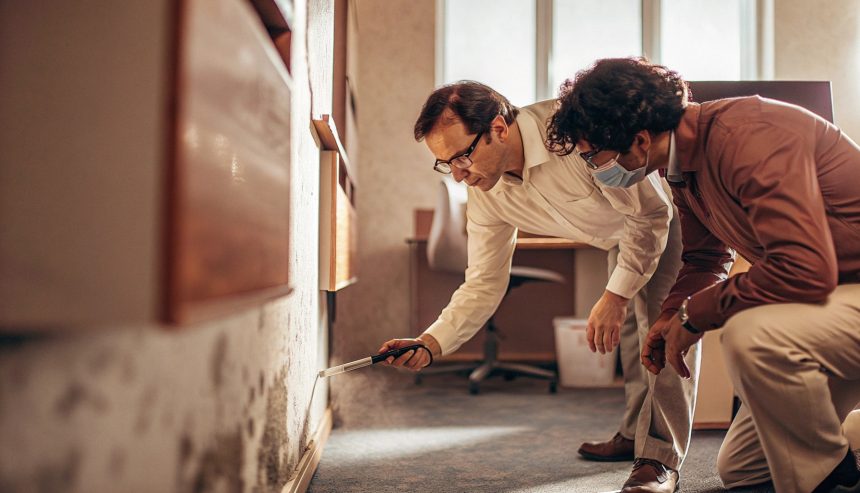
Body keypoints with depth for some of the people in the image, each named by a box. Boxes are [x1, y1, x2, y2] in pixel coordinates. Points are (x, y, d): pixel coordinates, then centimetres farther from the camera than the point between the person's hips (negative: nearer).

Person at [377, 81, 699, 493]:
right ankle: (635, 434, 34)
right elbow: (484, 284, -12)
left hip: (671, 210, -7)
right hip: (622, 230, 7)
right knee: (629, 327, 16)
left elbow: (651, 214, -31)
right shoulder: (486, 196, -18)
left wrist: (615, 296, -30)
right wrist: (430, 342, -26)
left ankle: (660, 455, -5)